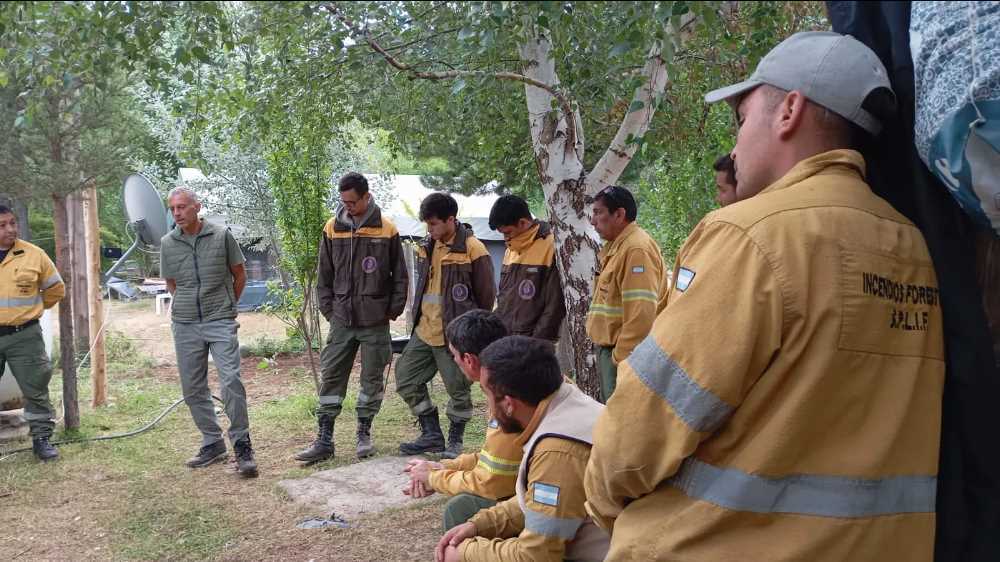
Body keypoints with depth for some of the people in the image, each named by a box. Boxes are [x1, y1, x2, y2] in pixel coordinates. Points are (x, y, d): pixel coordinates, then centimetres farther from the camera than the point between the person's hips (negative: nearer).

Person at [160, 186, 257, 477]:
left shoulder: (221, 235, -5)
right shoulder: (167, 243, 2)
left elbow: (239, 274, 8)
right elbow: (171, 284, 16)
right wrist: (189, 306, 12)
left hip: (220, 322, -3)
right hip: (185, 325, 4)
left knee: (231, 381, -14)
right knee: (193, 389, 8)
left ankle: (242, 445, -4)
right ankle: (212, 444, 22)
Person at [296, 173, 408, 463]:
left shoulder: (387, 230, -4)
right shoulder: (332, 229, 2)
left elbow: (400, 275, 3)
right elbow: (324, 274, 9)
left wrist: (393, 310, -2)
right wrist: (328, 308, 3)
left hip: (375, 322, -2)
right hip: (342, 320, 2)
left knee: (372, 379, 7)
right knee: (331, 377, 3)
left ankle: (364, 433, 22)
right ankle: (324, 440, 10)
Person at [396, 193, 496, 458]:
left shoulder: (472, 249, -12)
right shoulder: (427, 247, 9)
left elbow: (486, 296, -8)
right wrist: (420, 317, 17)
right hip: (424, 331, 8)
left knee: (458, 389, 2)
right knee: (406, 378, 9)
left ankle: (455, 441, 21)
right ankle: (432, 435, 21)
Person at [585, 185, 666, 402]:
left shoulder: (637, 249, -18)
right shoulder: (616, 247, 15)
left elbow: (641, 315, -25)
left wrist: (620, 358, -21)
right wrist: (608, 354, 18)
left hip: (624, 354, -10)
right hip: (610, 350, 10)